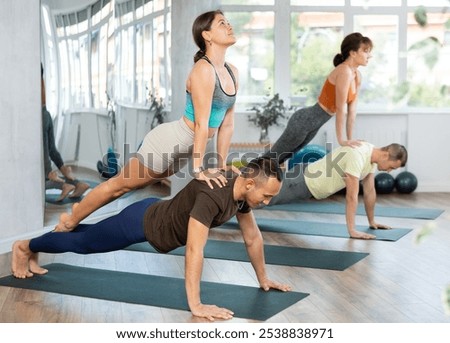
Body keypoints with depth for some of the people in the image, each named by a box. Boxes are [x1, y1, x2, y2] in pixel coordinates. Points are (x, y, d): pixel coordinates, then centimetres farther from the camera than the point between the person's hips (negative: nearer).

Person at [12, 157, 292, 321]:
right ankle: (25, 247, 42)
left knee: (89, 240, 29)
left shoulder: (243, 190, -13)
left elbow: (253, 237, 1)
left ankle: (35, 247, 54)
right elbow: (194, 251, -47)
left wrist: (263, 278, 6)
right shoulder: (212, 194, -42)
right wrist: (196, 305, -47)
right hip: (143, 222, -8)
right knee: (84, 243, 16)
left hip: (158, 216, 9)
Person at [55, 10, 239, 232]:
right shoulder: (203, 70, -22)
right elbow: (201, 124, -25)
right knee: (119, 185, 8)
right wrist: (198, 169, -26)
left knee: (127, 186, 23)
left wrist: (222, 166, 7)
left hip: (184, 149, 9)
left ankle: (83, 208, 42)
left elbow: (227, 124, 7)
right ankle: (70, 222, 27)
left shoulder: (232, 72, 4)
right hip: (168, 141, -8)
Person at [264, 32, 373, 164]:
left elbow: (352, 110, 8)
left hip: (313, 125, 9)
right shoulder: (344, 71, -23)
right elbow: (340, 109, -22)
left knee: (282, 157, 20)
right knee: (272, 157, 5)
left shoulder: (357, 76, 5)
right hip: (304, 120, -9)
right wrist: (341, 139, -18)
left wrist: (350, 138, 8)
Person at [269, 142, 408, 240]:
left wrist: (372, 221, 12)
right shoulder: (358, 156, -34)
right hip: (302, 182, -9)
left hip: (308, 179, 9)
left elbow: (370, 191, 7)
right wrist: (352, 230, -34)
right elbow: (351, 196, -35)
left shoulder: (372, 155, -3)